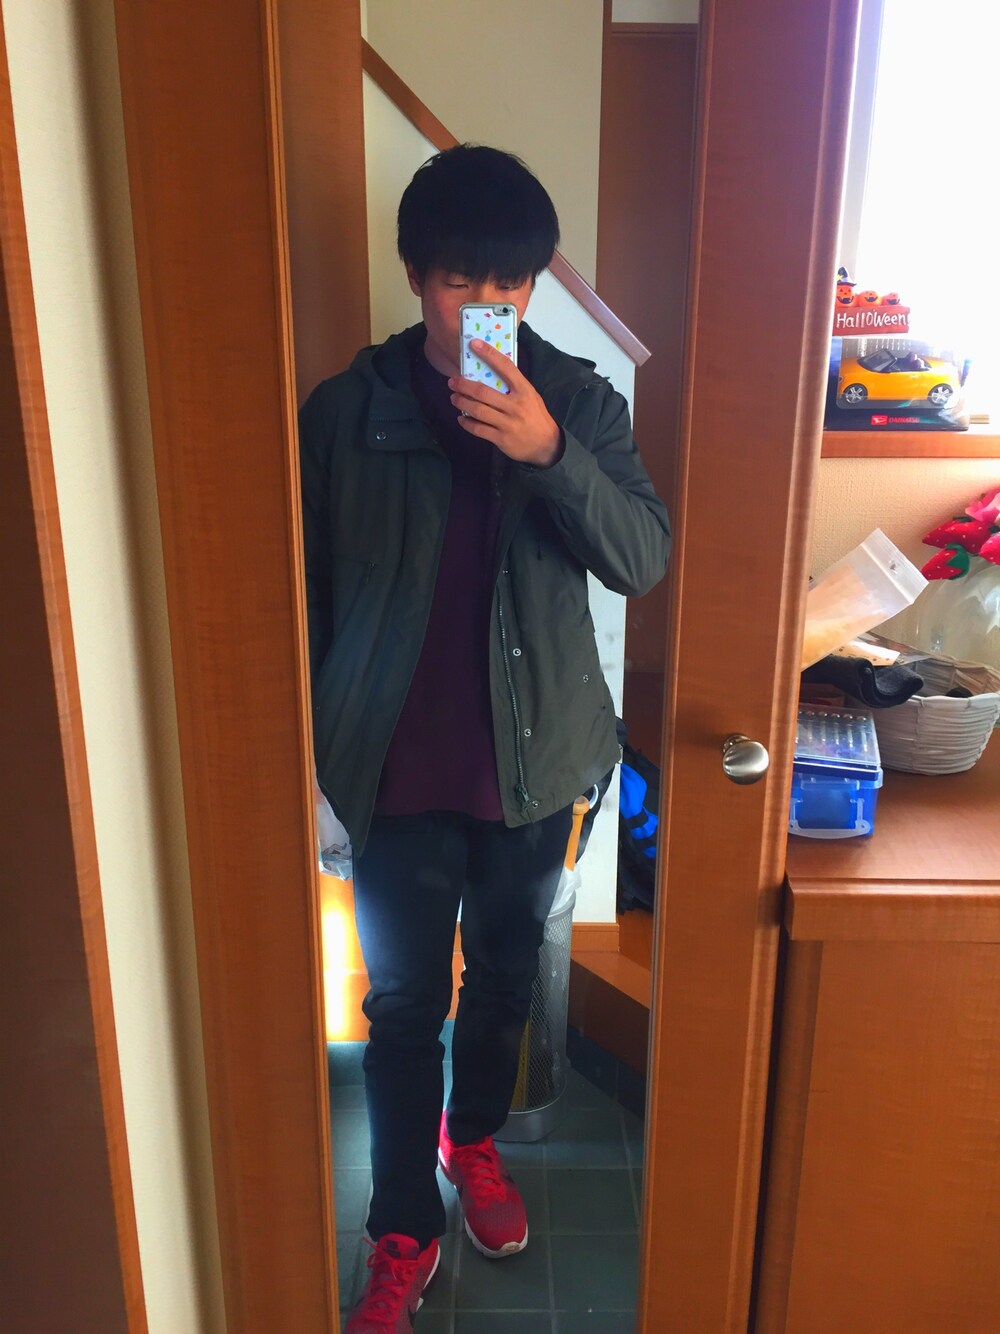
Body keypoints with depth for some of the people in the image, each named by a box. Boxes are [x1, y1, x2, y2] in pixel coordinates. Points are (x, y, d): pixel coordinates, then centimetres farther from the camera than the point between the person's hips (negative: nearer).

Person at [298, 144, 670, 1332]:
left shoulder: (578, 400, -4)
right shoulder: (345, 409, -6)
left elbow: (644, 557, -13)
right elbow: (308, 589, 0)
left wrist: (549, 453, -28)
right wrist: (322, 740, 1)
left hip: (534, 755, 2)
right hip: (398, 766, -1)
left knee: (504, 971, 20)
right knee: (403, 1001, 10)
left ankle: (474, 1137, 49)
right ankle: (403, 1235, 31)